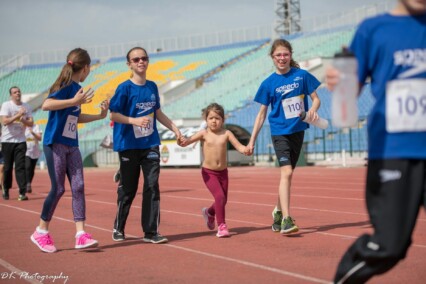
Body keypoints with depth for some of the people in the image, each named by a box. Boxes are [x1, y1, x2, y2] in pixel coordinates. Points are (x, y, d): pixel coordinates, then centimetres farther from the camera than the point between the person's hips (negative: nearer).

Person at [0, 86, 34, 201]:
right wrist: (18, 115, -23)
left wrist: (23, 120, -16)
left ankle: (22, 192, -10)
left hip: (20, 141, 2)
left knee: (20, 166, -7)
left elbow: (31, 123, 3)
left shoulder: (26, 106, 5)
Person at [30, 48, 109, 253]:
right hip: (55, 144, -8)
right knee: (58, 188, -4)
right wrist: (74, 101, -32)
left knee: (78, 187, -2)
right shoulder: (67, 86, -12)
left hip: (72, 145, 8)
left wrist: (100, 115, 24)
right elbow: (46, 105, -28)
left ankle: (80, 235, -3)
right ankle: (41, 232, 12)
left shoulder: (77, 88, 12)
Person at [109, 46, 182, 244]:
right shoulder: (125, 88, -8)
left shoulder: (152, 87, 9)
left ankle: (151, 231, 3)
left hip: (150, 144, 4)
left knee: (152, 187, -2)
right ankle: (118, 229, 23)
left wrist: (174, 127, 18)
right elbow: (113, 115, -11)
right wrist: (135, 120, -25)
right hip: (129, 145, -4)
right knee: (128, 189, 5)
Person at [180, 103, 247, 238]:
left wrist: (245, 150, -31)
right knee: (219, 196, -19)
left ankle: (209, 212, 46)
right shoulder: (204, 133, -7)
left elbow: (239, 146, -9)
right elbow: (189, 140, -16)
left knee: (223, 200, 14)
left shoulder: (226, 133, -3)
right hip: (208, 172, -3)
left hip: (223, 171, 3)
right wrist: (184, 141, -39)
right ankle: (221, 226, -6)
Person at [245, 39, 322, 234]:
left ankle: (278, 212, 33)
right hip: (280, 132, -3)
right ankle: (286, 219, -22)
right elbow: (262, 114, 2)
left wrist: (313, 110, -18)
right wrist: (252, 141, 1)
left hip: (298, 131, 3)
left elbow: (315, 98, 6)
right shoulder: (269, 83, -3)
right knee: (286, 172, -19)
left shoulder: (301, 75, -1)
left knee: (287, 174, 14)